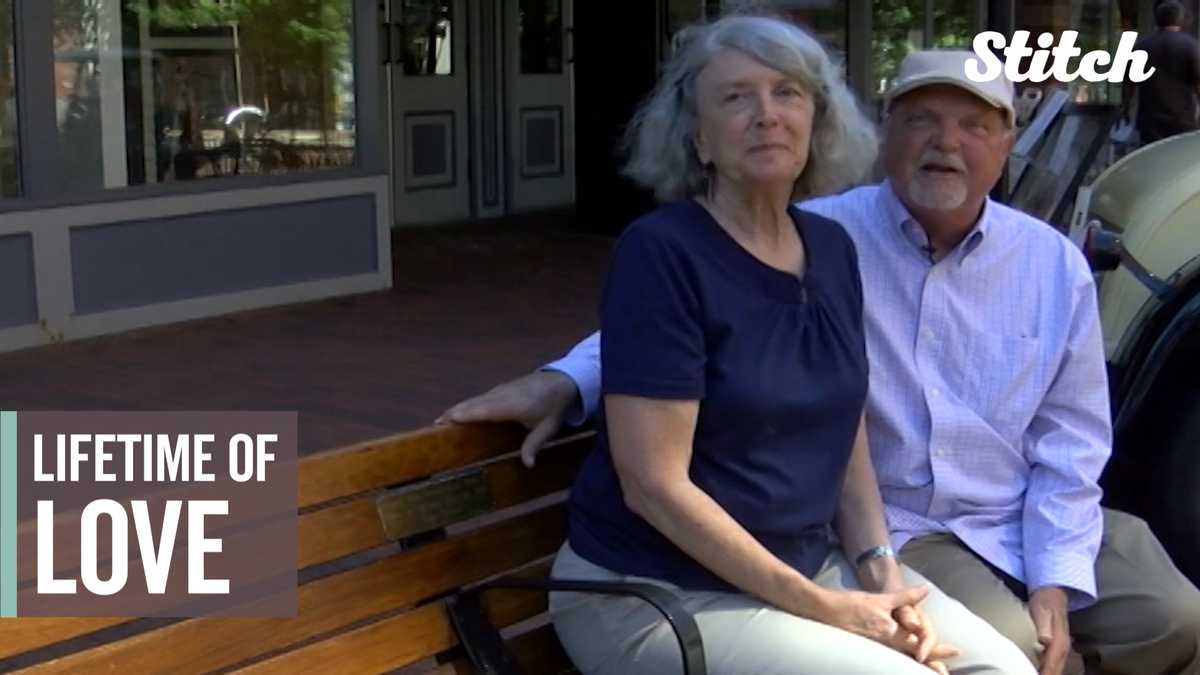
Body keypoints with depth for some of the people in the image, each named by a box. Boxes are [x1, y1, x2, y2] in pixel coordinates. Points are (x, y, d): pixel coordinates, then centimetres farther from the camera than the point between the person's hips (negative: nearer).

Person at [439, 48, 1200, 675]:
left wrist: (1054, 581, -7)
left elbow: (1070, 438, 4)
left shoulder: (1055, 264, 2)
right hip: (892, 523, -4)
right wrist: (569, 380, -27)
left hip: (1029, 519, 5)